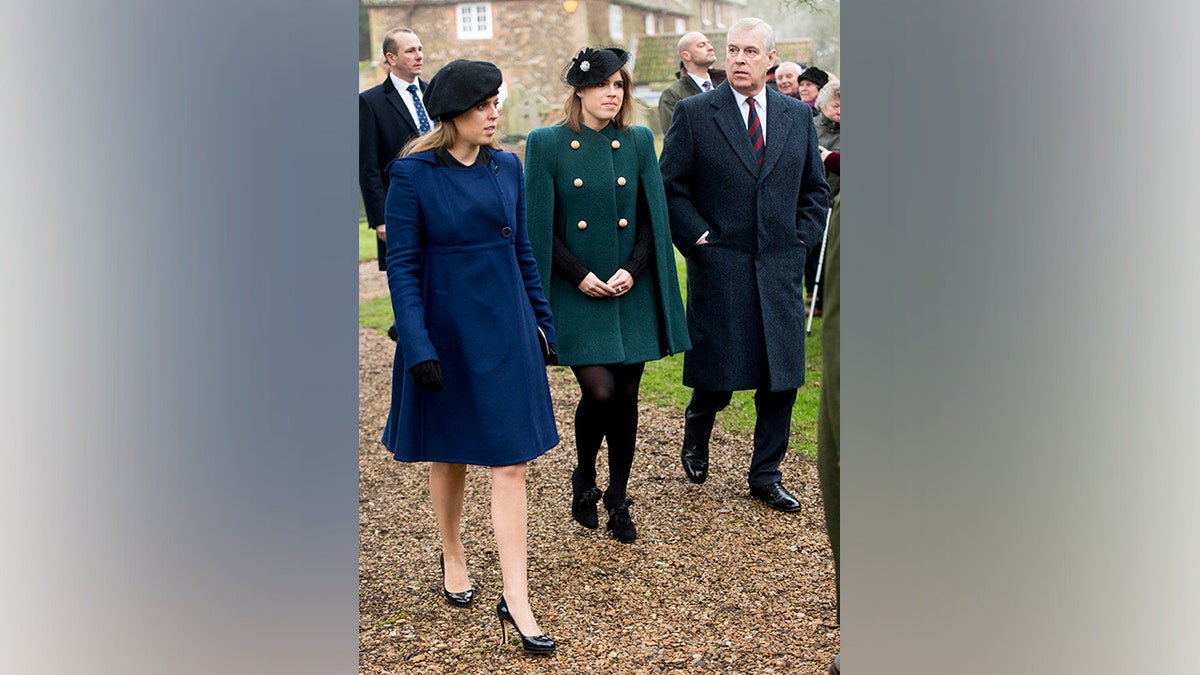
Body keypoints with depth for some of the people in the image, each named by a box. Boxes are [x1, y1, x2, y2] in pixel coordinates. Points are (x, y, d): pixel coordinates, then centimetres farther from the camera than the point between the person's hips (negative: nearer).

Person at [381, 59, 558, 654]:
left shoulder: (506, 167, 4)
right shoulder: (412, 174, -10)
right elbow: (401, 268, -11)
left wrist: (544, 324, 12)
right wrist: (418, 349, -17)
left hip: (506, 330, 3)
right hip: (446, 330, -3)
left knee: (511, 461, 0)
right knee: (448, 456, 14)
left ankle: (516, 599, 4)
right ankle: (453, 561, 38)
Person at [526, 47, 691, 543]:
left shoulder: (638, 142, 7)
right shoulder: (547, 144, -1)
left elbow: (653, 218, 6)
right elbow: (540, 226, -2)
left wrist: (632, 270, -8)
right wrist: (580, 275, -11)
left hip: (632, 292, 3)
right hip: (577, 294, -3)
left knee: (626, 395, 6)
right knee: (599, 390, -12)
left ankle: (618, 501, 21)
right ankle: (584, 480, 17)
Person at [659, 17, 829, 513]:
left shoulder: (798, 116, 10)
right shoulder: (694, 114, -1)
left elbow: (815, 189, 16)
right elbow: (670, 188, -1)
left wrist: (802, 240, 5)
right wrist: (697, 238, -9)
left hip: (781, 269, 4)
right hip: (719, 269, -3)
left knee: (781, 378, 6)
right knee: (717, 377, 2)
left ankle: (765, 476, 22)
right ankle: (696, 434, 35)